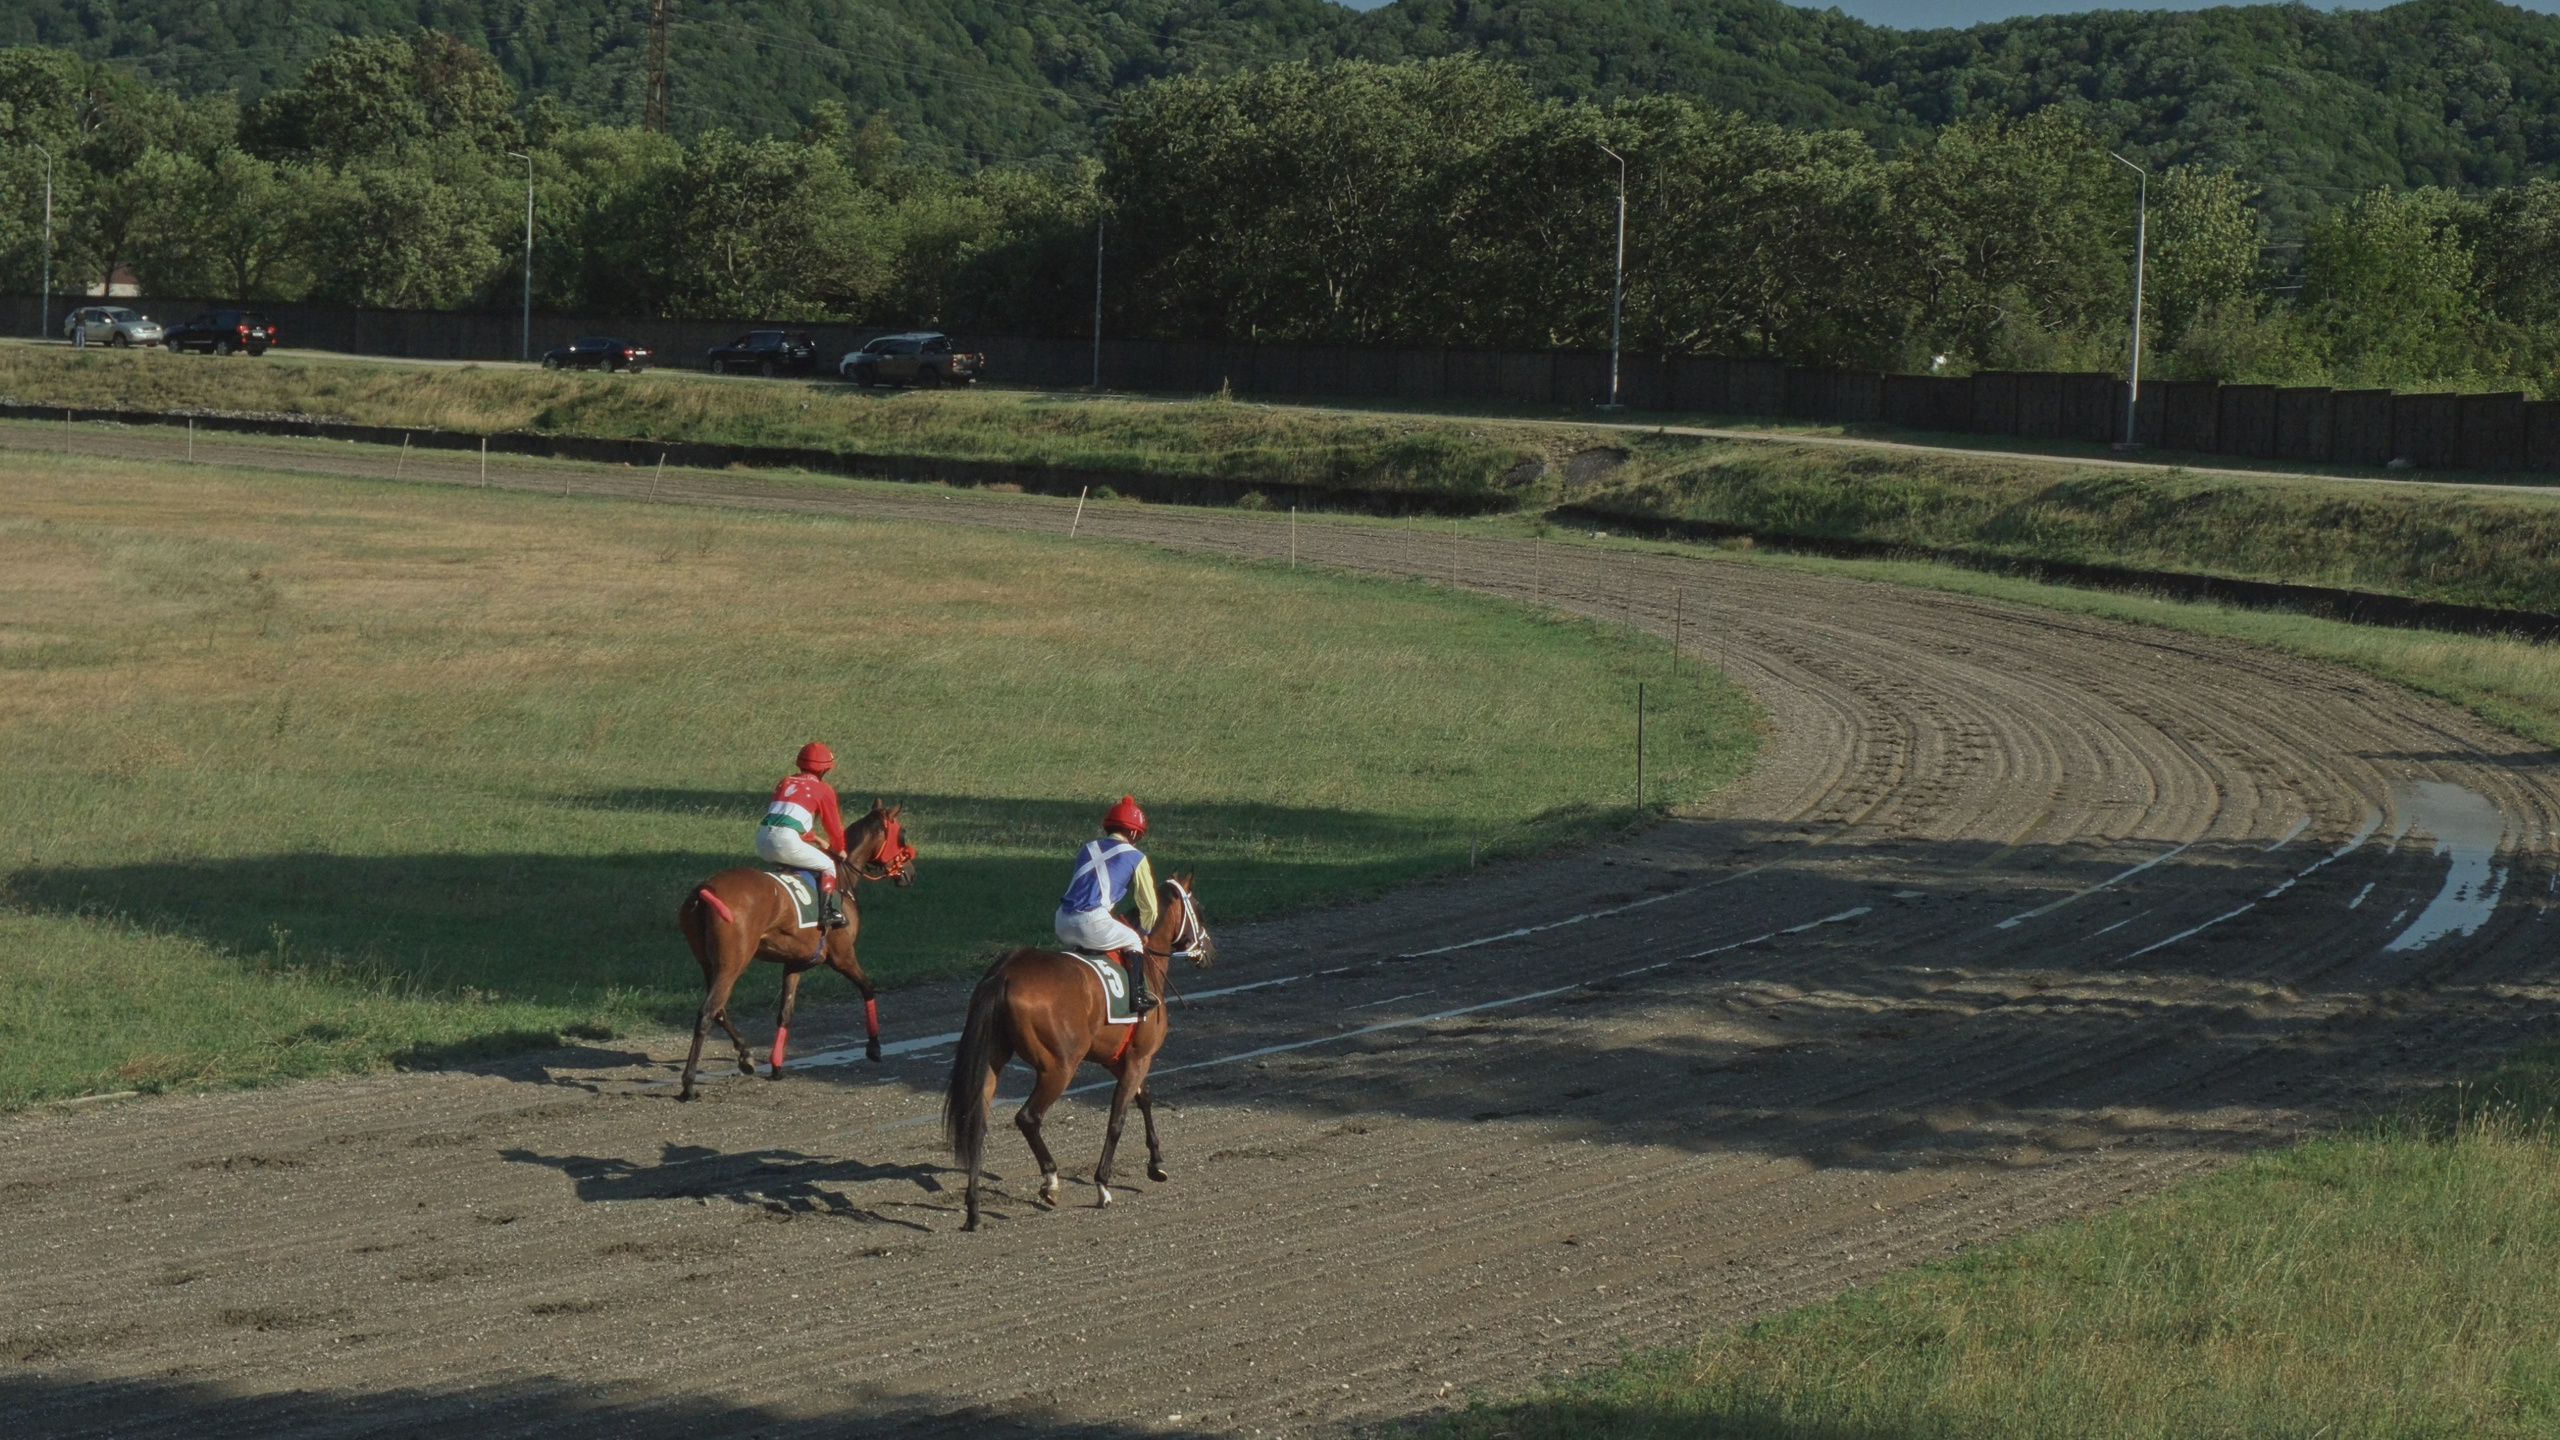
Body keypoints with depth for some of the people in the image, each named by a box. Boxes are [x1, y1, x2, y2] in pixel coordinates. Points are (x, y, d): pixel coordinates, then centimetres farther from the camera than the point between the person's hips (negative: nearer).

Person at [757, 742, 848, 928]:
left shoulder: (785, 782, 26)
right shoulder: (823, 790, 7)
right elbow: (833, 825, 15)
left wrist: (817, 840, 41)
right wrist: (839, 850, 34)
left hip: (762, 838, 6)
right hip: (786, 841, -6)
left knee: (780, 863, 37)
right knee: (827, 866, 12)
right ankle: (827, 912, -1)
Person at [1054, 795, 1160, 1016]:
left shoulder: (1089, 849, 23)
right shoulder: (1135, 858, 8)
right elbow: (1148, 905, 12)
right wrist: (1144, 932, 32)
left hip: (1063, 924, 5)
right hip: (1092, 921, -5)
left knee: (1083, 946, 36)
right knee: (1132, 942, 17)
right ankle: (1138, 996, 6)